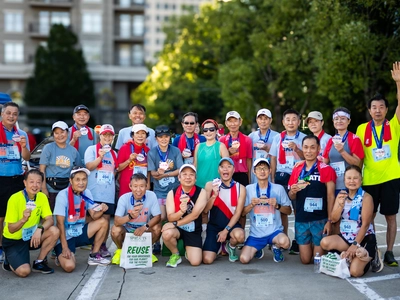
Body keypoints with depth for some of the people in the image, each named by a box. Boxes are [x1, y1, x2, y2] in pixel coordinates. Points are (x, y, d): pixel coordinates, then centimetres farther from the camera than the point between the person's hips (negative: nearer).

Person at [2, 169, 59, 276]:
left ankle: (39, 262, -2)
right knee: (24, 271, -25)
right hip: (13, 240, -5)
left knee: (55, 231, -22)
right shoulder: (15, 199, -20)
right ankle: (9, 262, 11)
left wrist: (40, 229, -33)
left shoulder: (42, 197, -6)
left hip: (31, 236, 5)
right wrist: (23, 219, -39)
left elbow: (50, 220, -12)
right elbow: (11, 229, -19)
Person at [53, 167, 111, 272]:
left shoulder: (87, 193, -1)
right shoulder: (63, 195, -19)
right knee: (69, 266, -27)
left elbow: (94, 216, 2)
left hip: (79, 233, 7)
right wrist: (65, 247, -23)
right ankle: (61, 255, 10)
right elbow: (60, 223, -19)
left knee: (103, 222, -9)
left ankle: (94, 256, 4)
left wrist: (101, 210, -22)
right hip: (65, 236, -6)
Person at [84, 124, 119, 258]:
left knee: (106, 219, 4)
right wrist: (100, 156, -21)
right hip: (94, 192, -4)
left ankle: (103, 246, 13)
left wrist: (117, 171, 7)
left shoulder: (114, 153, 18)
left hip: (109, 193, 4)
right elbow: (90, 166, -10)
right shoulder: (91, 149, 3)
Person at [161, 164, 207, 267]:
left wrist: (175, 223, -21)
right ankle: (175, 255, -2)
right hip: (177, 228, 0)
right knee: (167, 234, -35)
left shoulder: (201, 192, -11)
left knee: (195, 261, -13)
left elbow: (194, 215, -17)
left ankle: (188, 250, 26)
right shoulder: (172, 193, -8)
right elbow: (170, 217, -12)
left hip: (193, 231, 0)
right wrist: (181, 211, -34)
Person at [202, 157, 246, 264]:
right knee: (207, 259, -17)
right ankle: (217, 245, 21)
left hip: (231, 224, 0)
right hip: (214, 225, 0)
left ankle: (231, 246, 2)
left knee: (239, 235, -37)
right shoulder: (210, 185, -2)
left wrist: (226, 230, -15)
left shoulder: (240, 188, -3)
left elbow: (238, 213, -6)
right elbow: (205, 210, -6)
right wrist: (214, 195, -22)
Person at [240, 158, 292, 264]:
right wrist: (251, 205, -16)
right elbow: (242, 213, 2)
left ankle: (276, 247, 6)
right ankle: (258, 249, 20)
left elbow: (288, 211, 3)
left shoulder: (278, 188, -2)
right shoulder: (249, 189, 0)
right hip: (256, 234, 1)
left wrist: (277, 206, -15)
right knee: (244, 259, -18)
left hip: (275, 231, -1)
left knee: (284, 242, -35)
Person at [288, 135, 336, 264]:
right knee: (305, 259, 7)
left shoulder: (327, 170, -4)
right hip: (301, 220, 3)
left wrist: (329, 220, -11)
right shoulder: (297, 170, 8)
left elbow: (330, 196, -5)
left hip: (320, 220, -3)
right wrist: (292, 192, -9)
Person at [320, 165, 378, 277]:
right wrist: (340, 205, -22)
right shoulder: (341, 195, 5)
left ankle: (370, 258, 12)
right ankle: (347, 257, 2)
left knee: (355, 272, -21)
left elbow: (365, 224, -14)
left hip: (365, 238, -5)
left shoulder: (366, 197, -12)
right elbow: (334, 219, -3)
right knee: (324, 242, -24)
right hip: (345, 237, 5)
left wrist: (355, 244, -18)